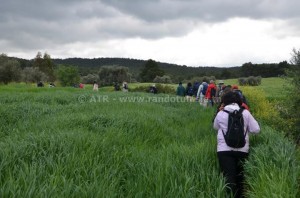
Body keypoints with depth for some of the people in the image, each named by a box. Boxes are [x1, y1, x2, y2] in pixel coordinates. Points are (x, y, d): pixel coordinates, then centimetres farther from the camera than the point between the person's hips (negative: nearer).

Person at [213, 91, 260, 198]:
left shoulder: (220, 114, -2)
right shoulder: (245, 113, -2)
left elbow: (215, 127, 16)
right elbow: (256, 129, -1)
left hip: (224, 150, -2)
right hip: (242, 149, 2)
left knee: (229, 177, -2)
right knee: (240, 176, 20)